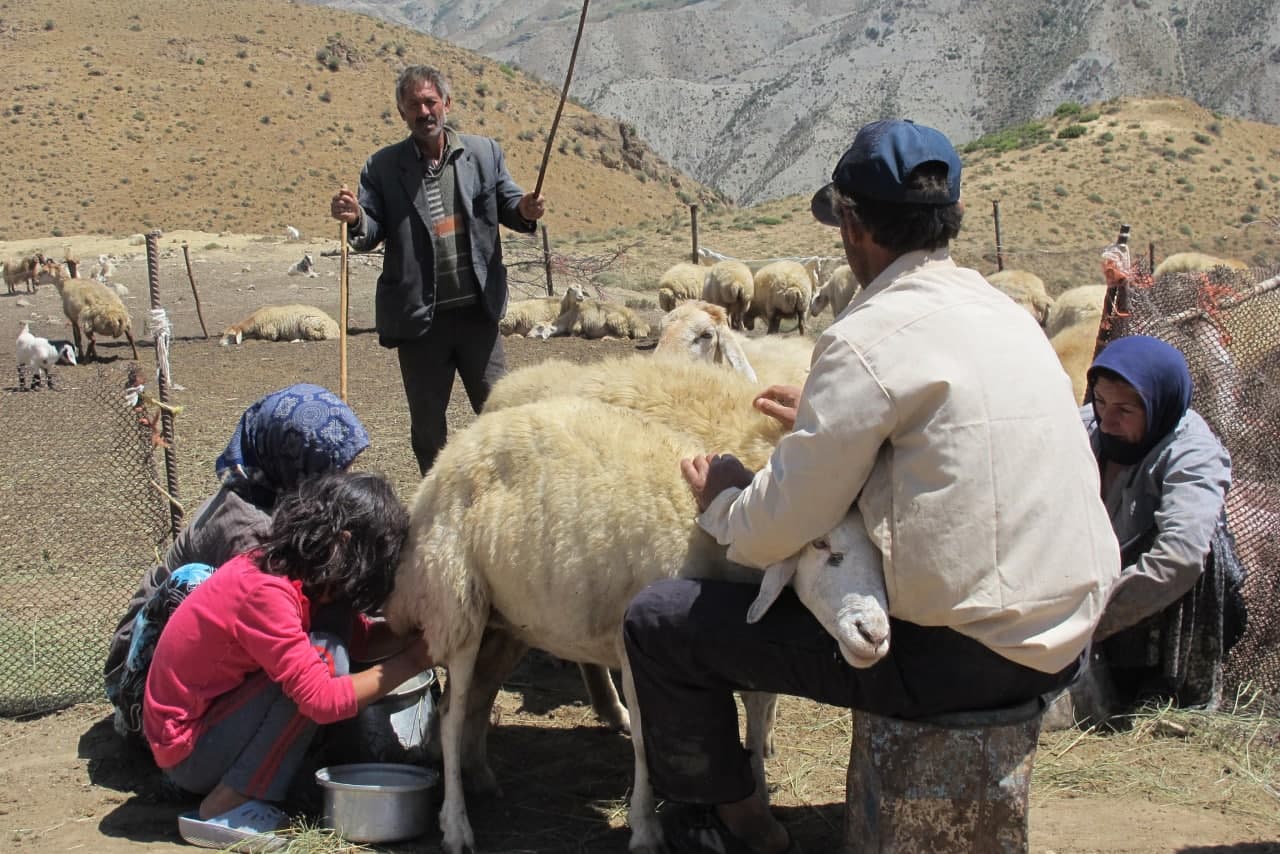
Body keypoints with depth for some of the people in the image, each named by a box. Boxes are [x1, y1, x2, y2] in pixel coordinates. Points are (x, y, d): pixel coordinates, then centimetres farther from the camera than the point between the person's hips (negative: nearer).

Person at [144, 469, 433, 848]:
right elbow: (322, 700, -29)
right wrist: (410, 661, -21)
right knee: (325, 658, -20)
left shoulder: (270, 567, 2)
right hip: (187, 751, -10)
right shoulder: (263, 591, -26)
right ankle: (225, 808, -14)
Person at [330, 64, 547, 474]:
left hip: (478, 311, 0)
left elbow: (506, 203, 9)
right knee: (427, 425, 10)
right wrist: (354, 219, -25)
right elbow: (371, 233, -1)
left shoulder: (484, 152, 5)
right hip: (420, 318, 0)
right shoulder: (383, 167, 1)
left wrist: (525, 210, -15)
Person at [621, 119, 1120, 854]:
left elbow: (773, 535, -14)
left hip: (962, 656, -9)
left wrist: (720, 498, 8)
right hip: (1066, 640, 9)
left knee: (659, 622, -1)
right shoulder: (1006, 314, 9)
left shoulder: (870, 339, -15)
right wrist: (828, 419, 27)